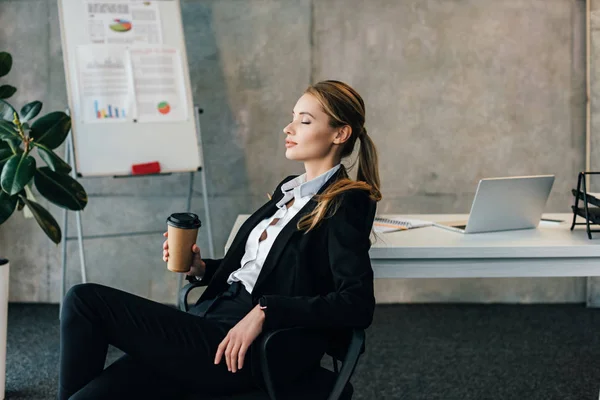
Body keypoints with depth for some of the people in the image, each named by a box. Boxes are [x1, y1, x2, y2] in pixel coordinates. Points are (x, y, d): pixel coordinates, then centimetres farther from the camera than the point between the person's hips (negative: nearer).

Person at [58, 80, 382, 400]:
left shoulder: (346, 204, -7)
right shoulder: (288, 189, 19)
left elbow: (358, 304, -17)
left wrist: (264, 311, -23)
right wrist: (200, 269, 8)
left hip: (249, 352, -7)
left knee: (85, 300, -11)